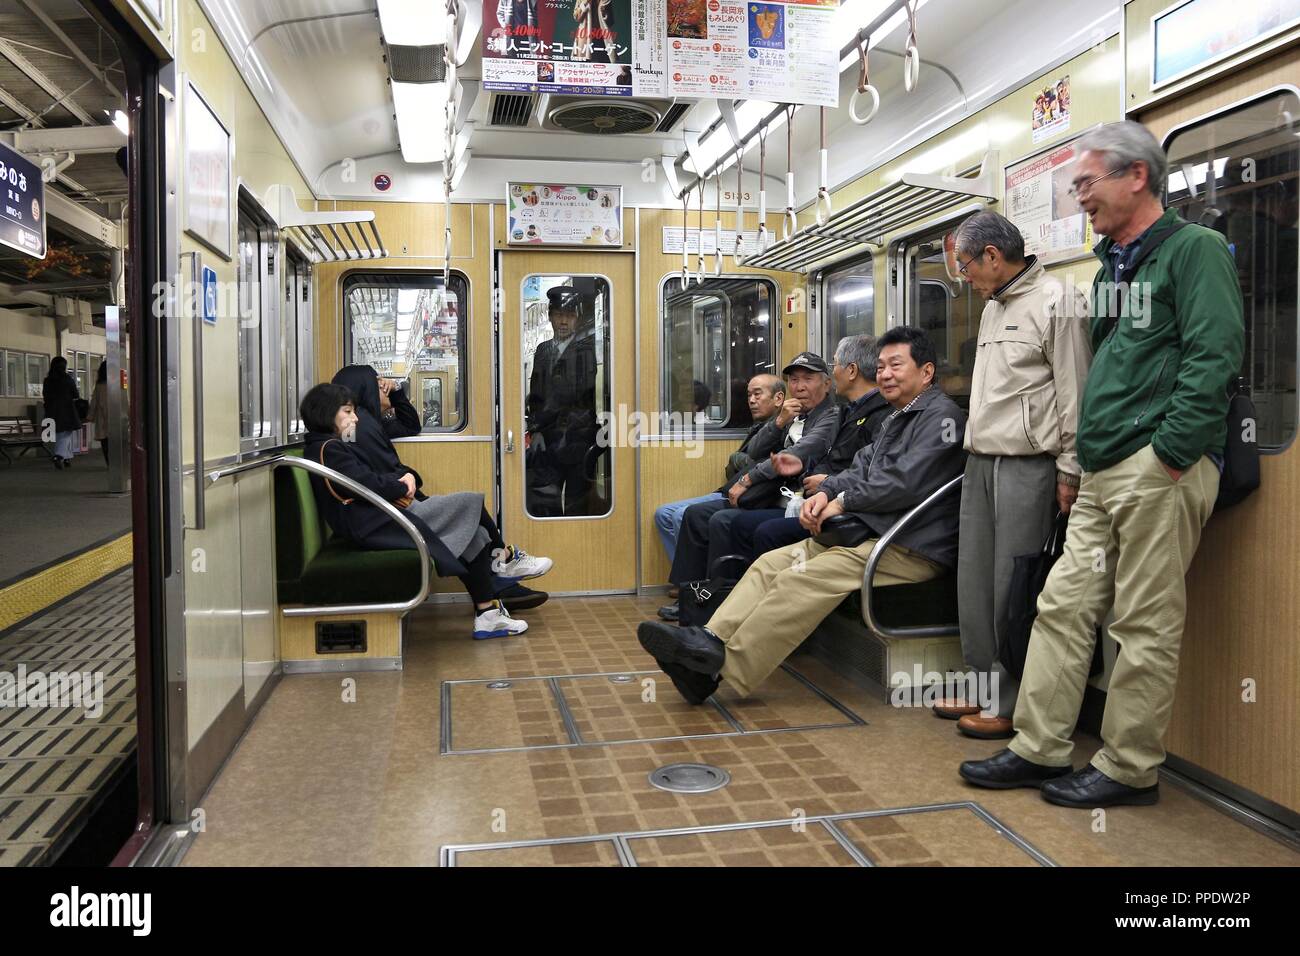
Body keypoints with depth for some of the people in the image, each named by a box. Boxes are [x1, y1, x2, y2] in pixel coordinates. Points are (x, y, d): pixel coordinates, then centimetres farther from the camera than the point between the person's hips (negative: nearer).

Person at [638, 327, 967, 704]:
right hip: (869, 533, 10)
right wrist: (826, 492, -3)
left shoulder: (942, 415, -7)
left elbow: (907, 482, -19)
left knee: (803, 579, -27)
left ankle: (722, 665, -23)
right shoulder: (894, 419, 25)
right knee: (771, 563, -6)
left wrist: (843, 501, -10)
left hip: (911, 548, -10)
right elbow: (860, 469, 19)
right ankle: (710, 643, -18)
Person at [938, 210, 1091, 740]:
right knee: (974, 582, 11)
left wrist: (1069, 472, -14)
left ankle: (1014, 706, 7)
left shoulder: (1056, 301, -8)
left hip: (1027, 467, -9)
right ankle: (986, 687, 23)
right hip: (980, 463, 9)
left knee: (1014, 590, -4)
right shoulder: (993, 308, 19)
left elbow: (1074, 392, -12)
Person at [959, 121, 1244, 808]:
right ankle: (1038, 749, 16)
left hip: (1159, 471, -8)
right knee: (1064, 606, 8)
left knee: (1146, 625, -1)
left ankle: (1129, 769, 11)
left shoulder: (1193, 249, -4)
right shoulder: (1113, 265, 22)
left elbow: (1214, 357, -15)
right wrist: (1085, 455, 16)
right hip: (1103, 474, 9)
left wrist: (1168, 453, -18)